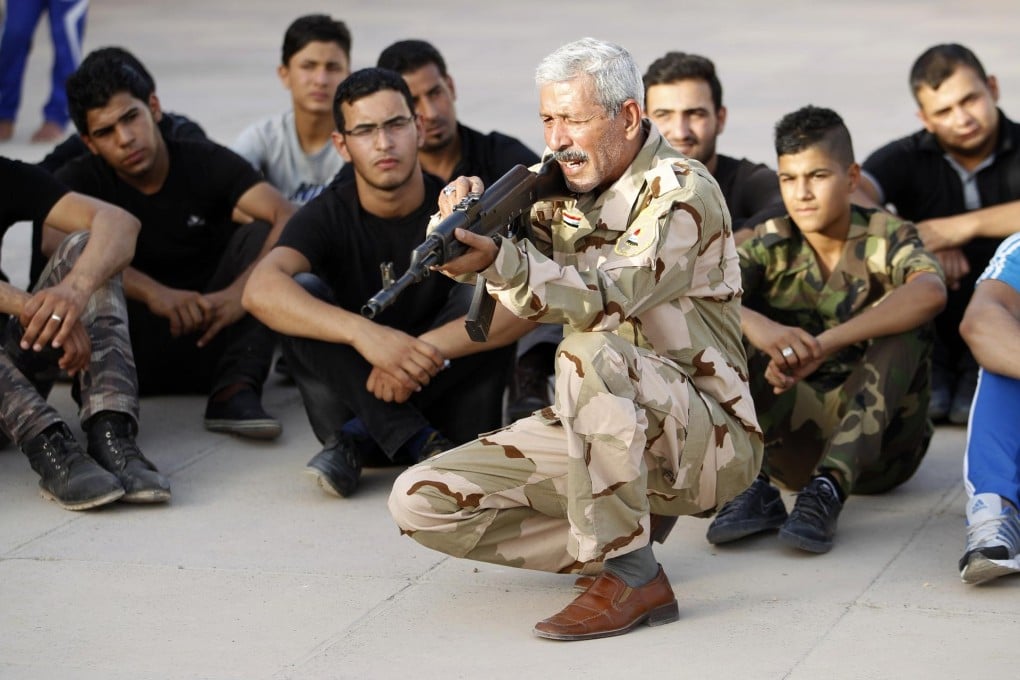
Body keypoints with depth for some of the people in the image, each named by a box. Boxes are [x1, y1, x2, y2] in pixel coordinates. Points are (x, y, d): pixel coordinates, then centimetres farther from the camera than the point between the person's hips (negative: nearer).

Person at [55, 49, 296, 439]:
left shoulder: (207, 164, -1)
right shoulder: (81, 182, -3)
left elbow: (288, 219, -17)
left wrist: (241, 291, -35)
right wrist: (153, 292, -40)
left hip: (210, 336, 2)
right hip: (134, 350, -2)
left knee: (261, 235, -19)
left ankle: (235, 392, -28)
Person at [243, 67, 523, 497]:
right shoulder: (329, 216, -6)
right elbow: (260, 291, -28)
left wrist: (427, 349, -37)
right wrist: (361, 332, -43)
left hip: (442, 395, 0)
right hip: (357, 395, 0)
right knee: (300, 295, -21)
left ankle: (357, 441, -23)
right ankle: (419, 443, -29)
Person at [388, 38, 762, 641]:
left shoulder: (681, 191, -15)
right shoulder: (562, 188, 7)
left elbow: (609, 298, -31)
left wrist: (498, 261, -47)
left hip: (709, 439, -7)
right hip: (595, 431, 7)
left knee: (591, 353, -38)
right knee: (420, 501, -7)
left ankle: (629, 575, -26)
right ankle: (628, 531, 0)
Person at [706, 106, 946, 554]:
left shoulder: (886, 236, -7)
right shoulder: (771, 244, 0)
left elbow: (931, 292, -31)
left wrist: (822, 346, -39)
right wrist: (758, 326, -40)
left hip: (881, 442, -2)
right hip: (792, 441, 2)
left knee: (906, 322, -26)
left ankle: (828, 490, -35)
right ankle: (753, 485, -28)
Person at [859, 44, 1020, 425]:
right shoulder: (908, 158, 0)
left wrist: (964, 226, -30)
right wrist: (920, 242, -33)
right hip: (931, 329, 1)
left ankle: (981, 368, -8)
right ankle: (930, 366, -3)